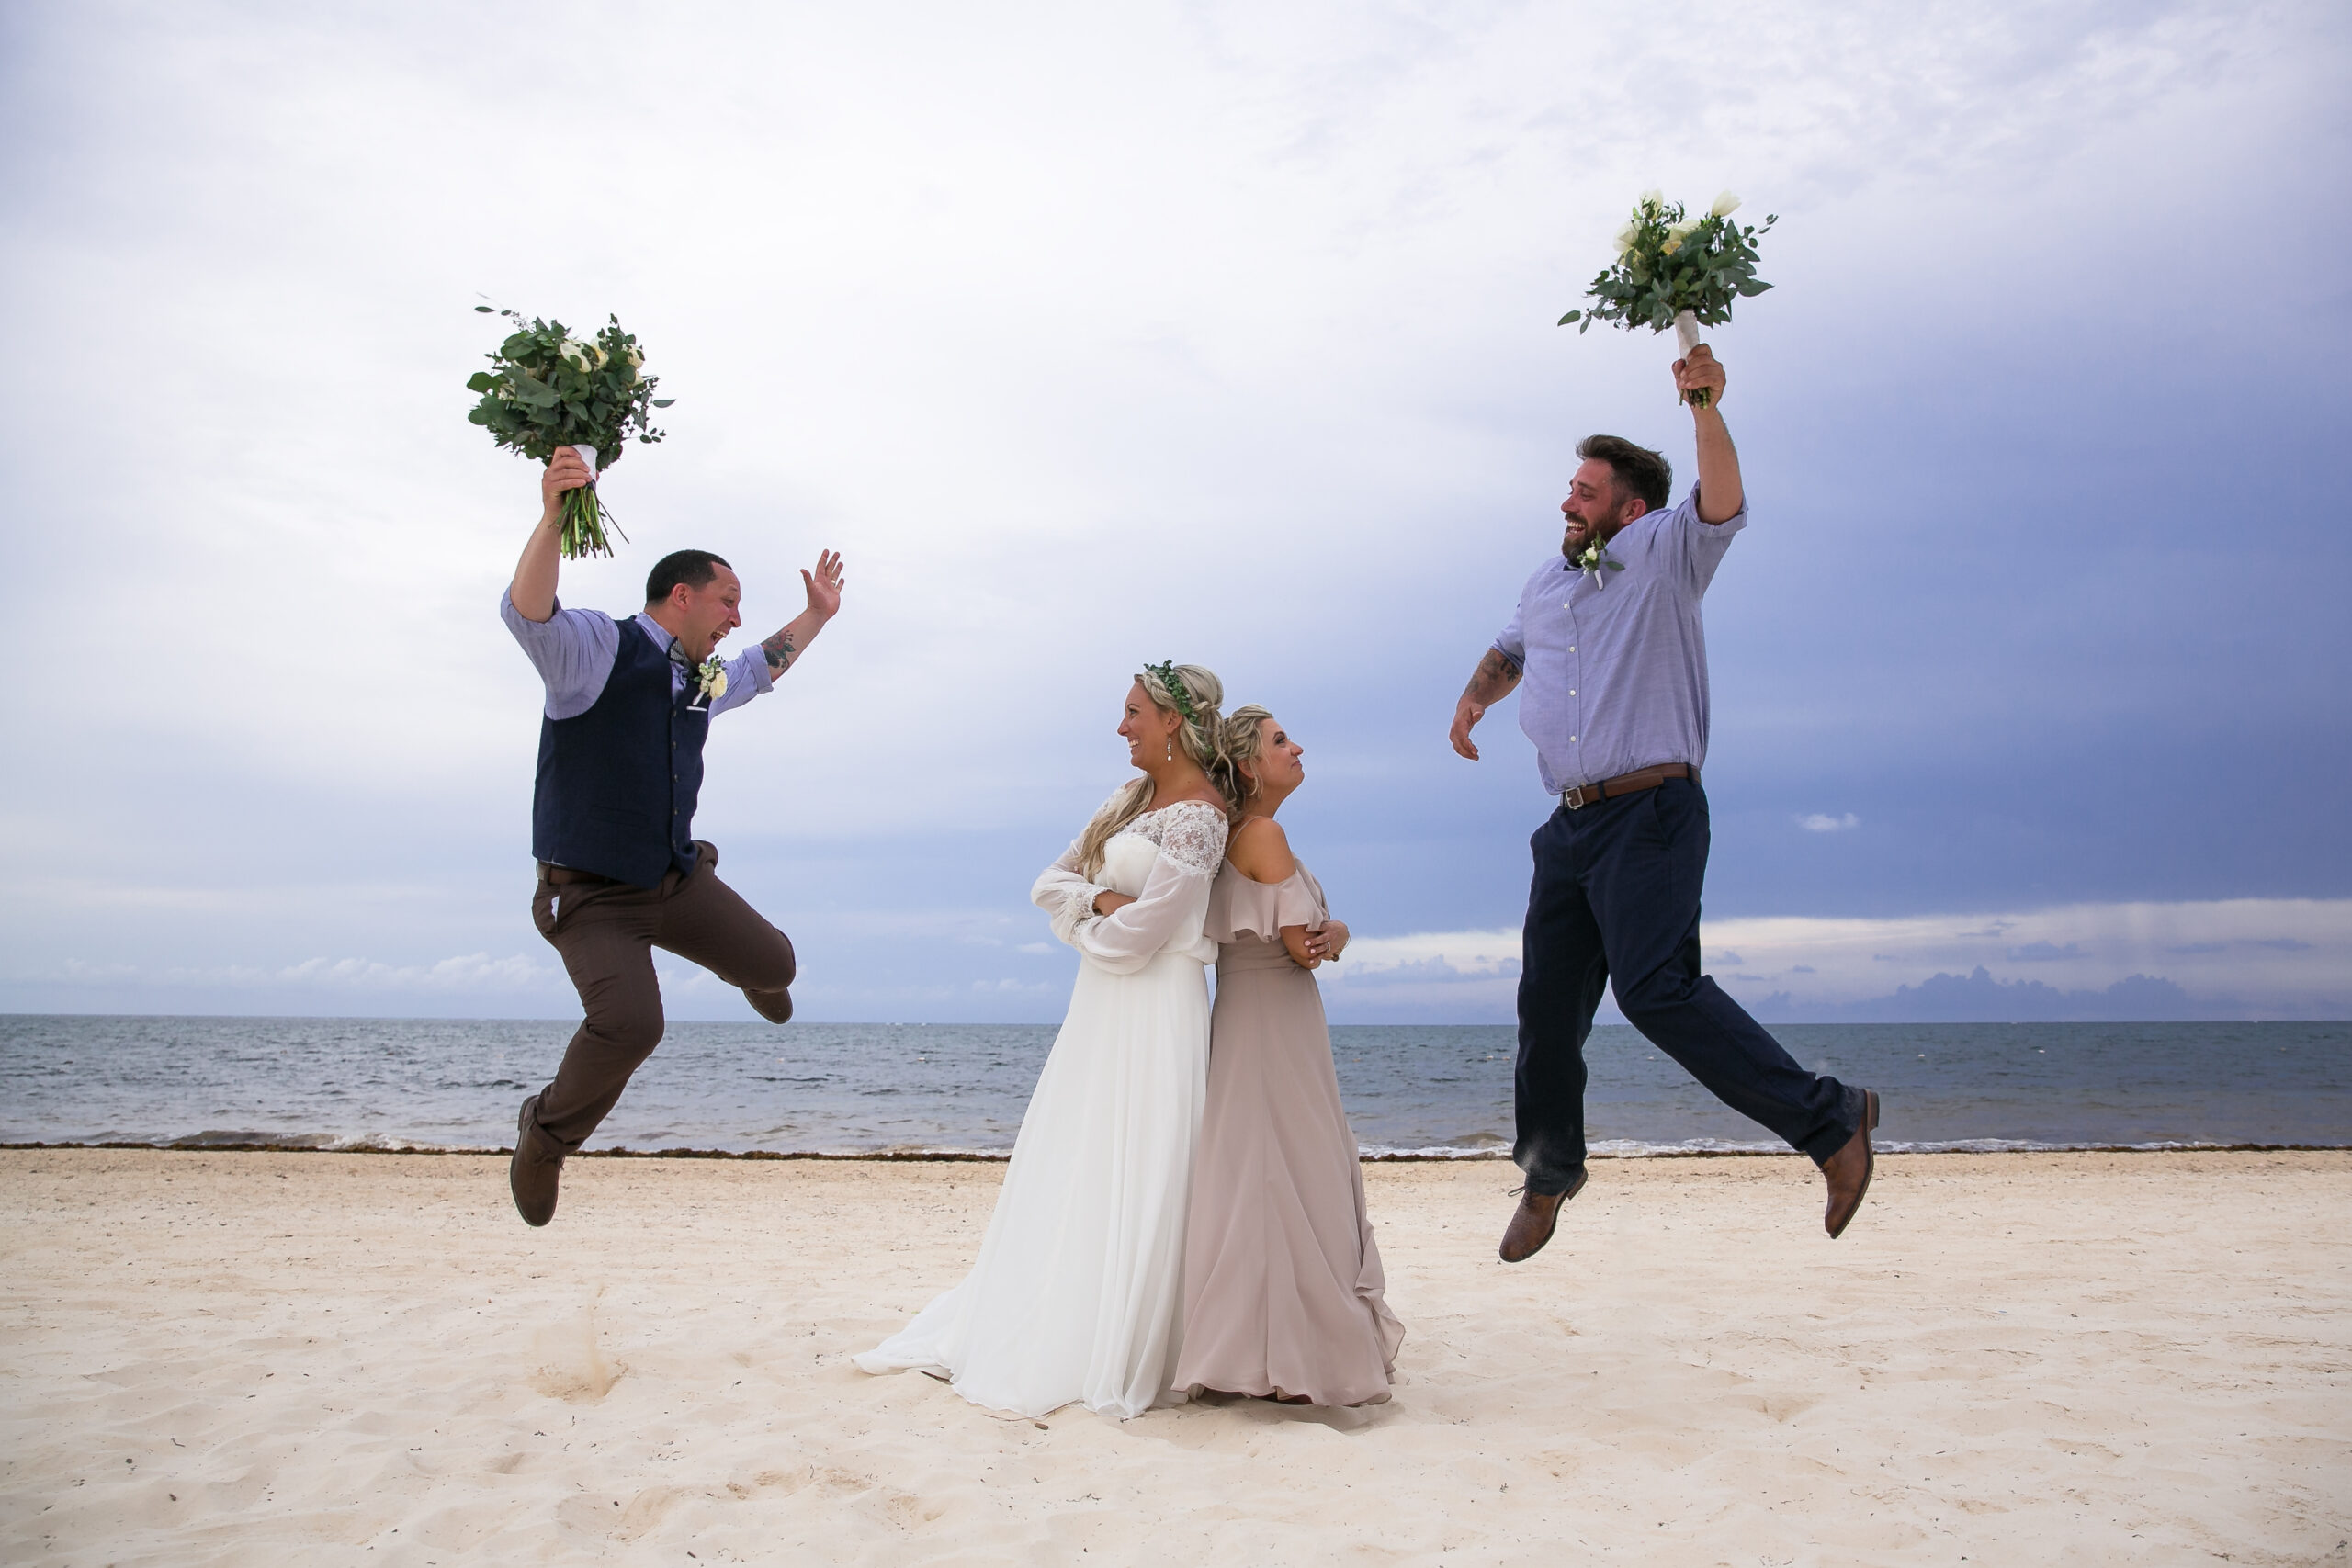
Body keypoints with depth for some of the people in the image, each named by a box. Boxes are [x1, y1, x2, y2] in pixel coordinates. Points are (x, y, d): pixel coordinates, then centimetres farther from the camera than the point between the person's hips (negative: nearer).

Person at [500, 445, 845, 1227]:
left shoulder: (703, 679, 10)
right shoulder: (598, 647, -12)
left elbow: (759, 670, 33)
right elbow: (526, 613, -33)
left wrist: (816, 614, 36)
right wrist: (553, 517, -47)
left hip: (679, 877, 7)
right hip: (592, 896, -7)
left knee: (773, 965, 10)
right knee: (629, 1025, -26)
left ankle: (749, 976, 52)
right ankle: (546, 1133, 3)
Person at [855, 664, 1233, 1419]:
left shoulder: (1196, 817, -13)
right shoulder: (1131, 799, 14)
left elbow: (1137, 936, -19)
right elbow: (1048, 884, 11)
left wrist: (1083, 926, 0)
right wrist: (1100, 901, -9)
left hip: (1152, 1008, -9)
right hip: (1099, 1002, 9)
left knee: (1128, 1179, -4)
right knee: (1057, 1168, 12)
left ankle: (1108, 1360, 6)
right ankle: (1014, 1331, 21)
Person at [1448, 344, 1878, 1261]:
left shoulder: (1664, 558, 0)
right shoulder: (1545, 584, 19)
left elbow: (1721, 504, -20)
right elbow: (1510, 649, 39)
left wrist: (1705, 407, -34)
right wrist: (1477, 694, 21)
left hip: (1651, 815, -7)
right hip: (1570, 825, 7)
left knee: (1655, 988, -23)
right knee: (1547, 1004, 11)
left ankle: (1829, 1120, -14)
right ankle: (1549, 1172, 30)